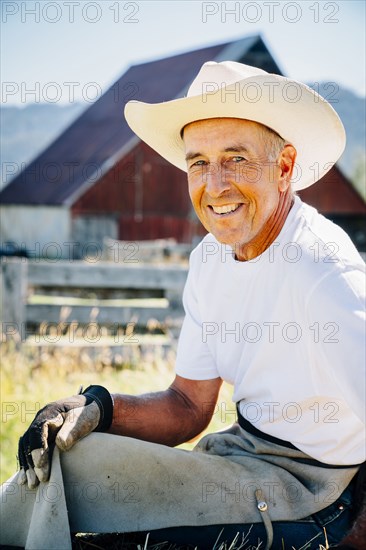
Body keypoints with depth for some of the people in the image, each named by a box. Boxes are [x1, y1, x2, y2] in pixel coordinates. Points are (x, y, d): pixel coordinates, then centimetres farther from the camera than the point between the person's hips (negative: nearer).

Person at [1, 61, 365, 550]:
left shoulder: (322, 268, -22)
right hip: (244, 451, 7)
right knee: (49, 449, 2)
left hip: (303, 484, -7)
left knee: (66, 463, -16)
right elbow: (189, 406, 6)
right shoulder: (210, 259, 4)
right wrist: (98, 407, -12)